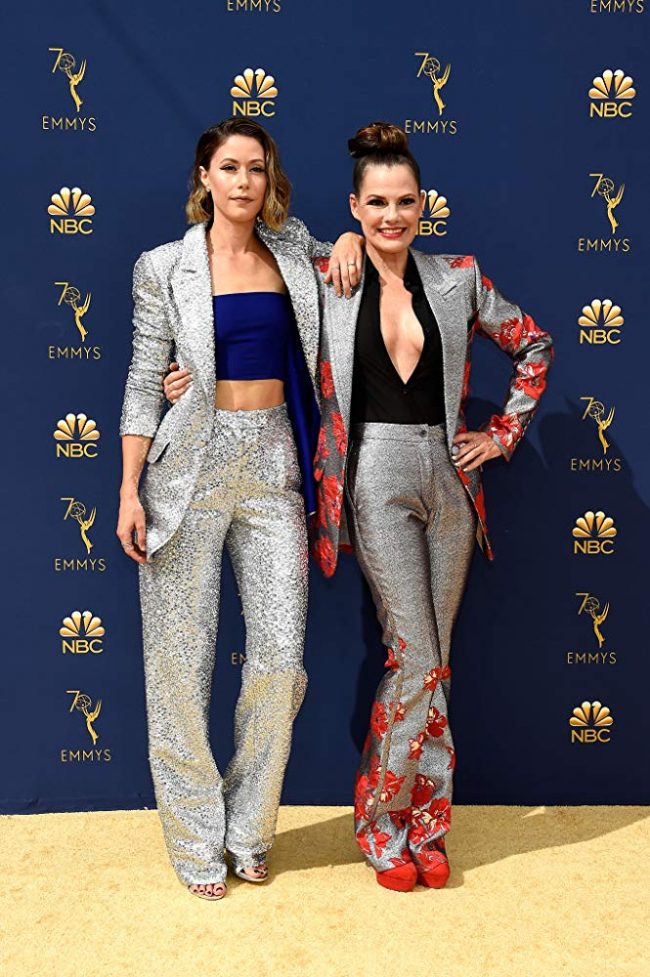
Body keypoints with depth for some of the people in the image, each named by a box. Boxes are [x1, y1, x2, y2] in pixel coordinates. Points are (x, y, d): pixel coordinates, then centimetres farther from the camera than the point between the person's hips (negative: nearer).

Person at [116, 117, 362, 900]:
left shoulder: (292, 250, 10)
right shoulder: (166, 267, 2)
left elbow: (341, 251, 32)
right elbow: (144, 382, 1)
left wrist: (348, 241, 7)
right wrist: (130, 491, -5)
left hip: (272, 463, 3)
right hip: (192, 461, -2)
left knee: (281, 653, 0)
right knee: (181, 656, 1)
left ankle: (248, 828, 21)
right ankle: (197, 840, 19)